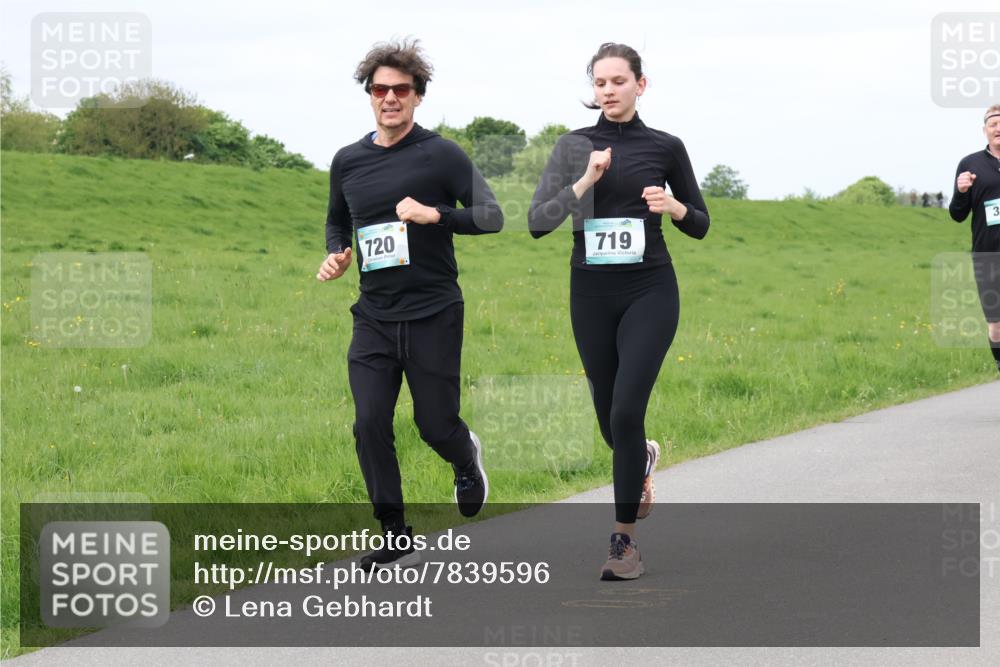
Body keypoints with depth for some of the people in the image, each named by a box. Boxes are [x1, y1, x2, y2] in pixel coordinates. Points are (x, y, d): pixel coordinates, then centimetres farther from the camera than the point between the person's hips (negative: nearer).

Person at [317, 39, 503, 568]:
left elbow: (492, 216, -10)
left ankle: (467, 459, 41)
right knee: (370, 425, -7)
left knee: (435, 425, 3)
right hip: (373, 319, 4)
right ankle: (398, 541, 3)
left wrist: (435, 215, -24)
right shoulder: (348, 161, 7)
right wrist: (335, 255, 3)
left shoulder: (441, 155, -7)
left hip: (433, 315, -4)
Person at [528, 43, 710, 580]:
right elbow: (538, 223, -5)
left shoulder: (665, 147, 2)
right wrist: (584, 182, -18)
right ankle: (642, 457, 48)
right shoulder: (573, 146, 3)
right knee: (610, 418, 10)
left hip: (649, 292, -2)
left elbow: (700, 226, 9)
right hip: (591, 294, 2)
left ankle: (624, 539, -5)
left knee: (626, 411, -15)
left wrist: (675, 208, -12)